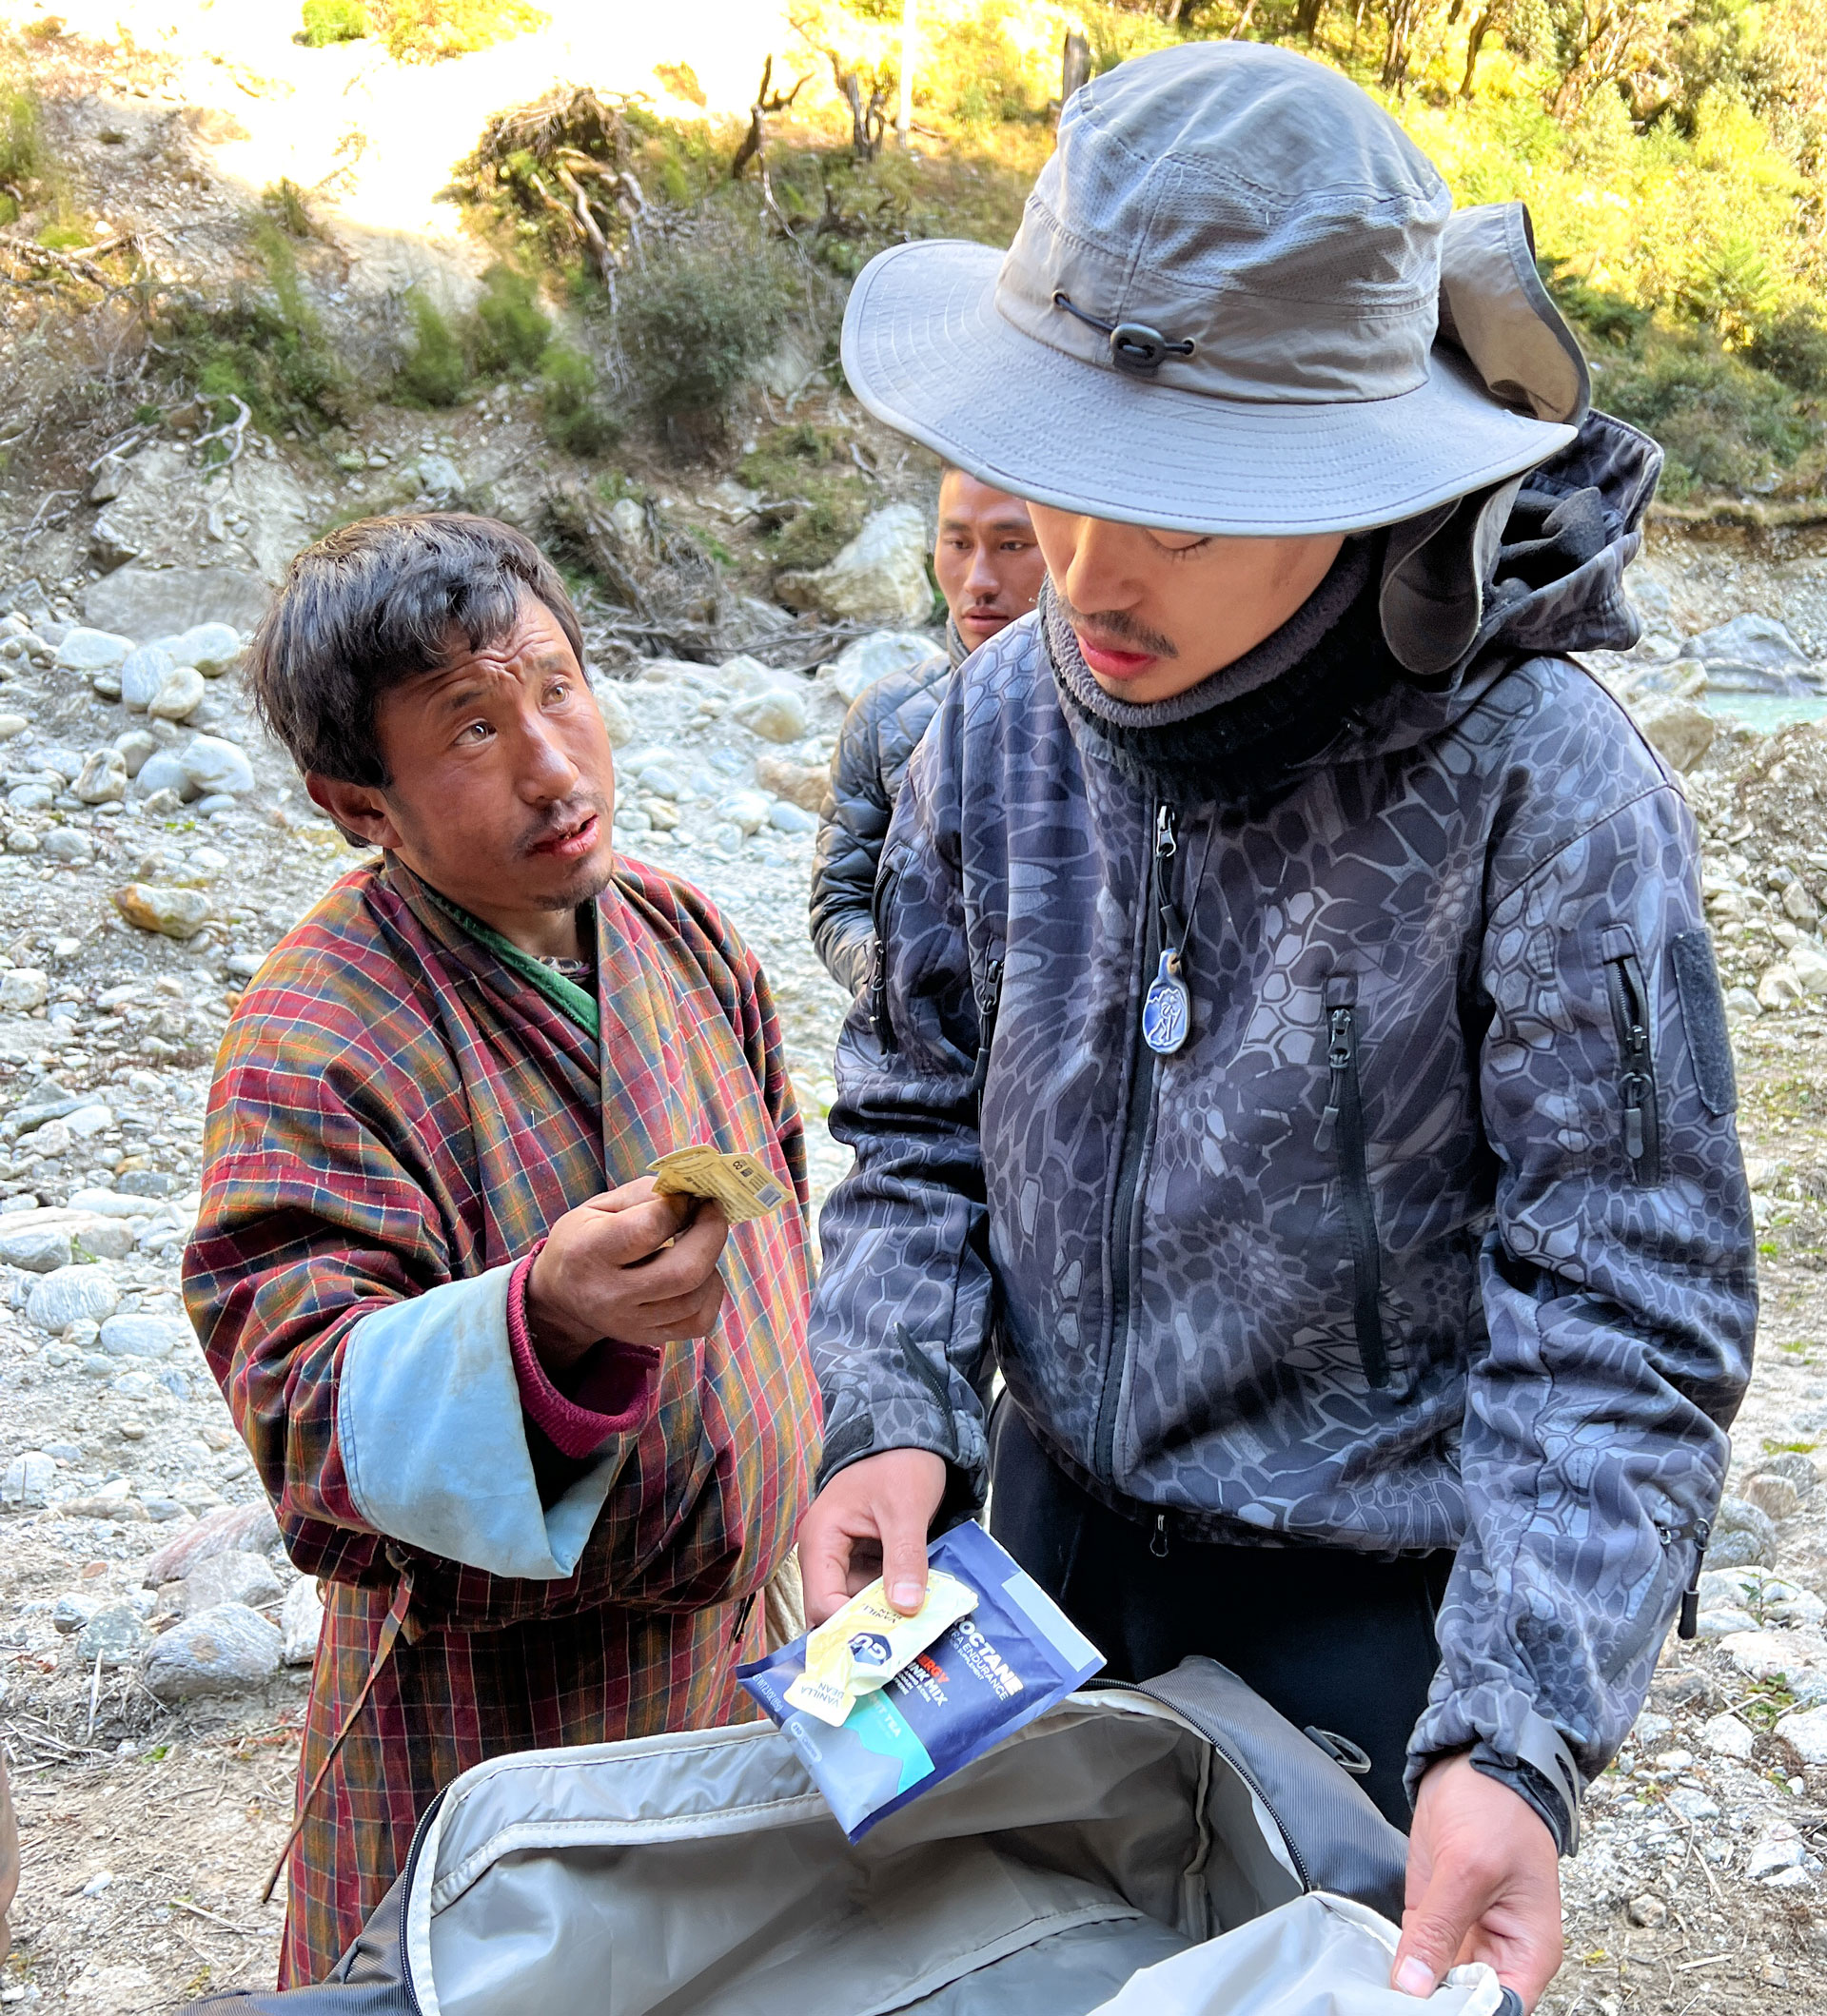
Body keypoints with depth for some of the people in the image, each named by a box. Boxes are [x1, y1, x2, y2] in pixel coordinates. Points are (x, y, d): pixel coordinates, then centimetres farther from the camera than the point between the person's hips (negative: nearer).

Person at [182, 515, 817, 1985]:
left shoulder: (681, 934, 0)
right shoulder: (319, 1047, -22)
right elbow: (306, 1409, -28)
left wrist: (794, 1466, 19)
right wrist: (546, 1322, -46)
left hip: (745, 1636, 7)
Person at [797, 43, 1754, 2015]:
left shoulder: (1543, 789, -25)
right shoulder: (1004, 719, -10)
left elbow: (1622, 1313, -21)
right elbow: (916, 1126, 1)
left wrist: (1520, 1736, -30)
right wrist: (893, 1411, -14)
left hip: (1378, 1600, -4)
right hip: (1058, 1525, 5)